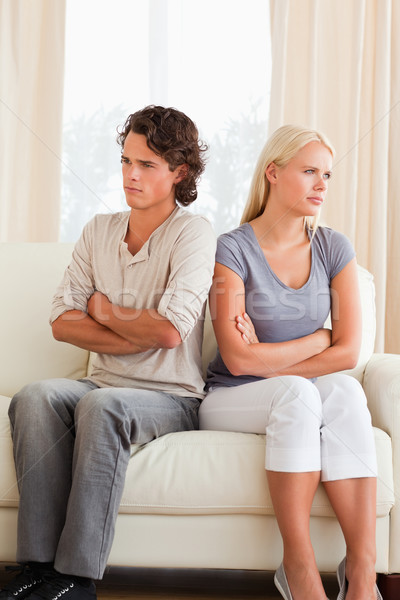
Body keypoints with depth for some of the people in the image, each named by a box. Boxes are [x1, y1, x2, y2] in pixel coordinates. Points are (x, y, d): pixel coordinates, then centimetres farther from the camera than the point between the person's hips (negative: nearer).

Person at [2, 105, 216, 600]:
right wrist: (137, 337, -9)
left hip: (171, 397, -4)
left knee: (102, 405, -35)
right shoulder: (99, 230, 13)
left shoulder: (193, 232, -5)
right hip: (104, 385, 5)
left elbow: (169, 331, -17)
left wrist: (105, 311, 0)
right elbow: (62, 322, 4)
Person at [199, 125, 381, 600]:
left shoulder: (333, 249, 5)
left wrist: (270, 359, -10)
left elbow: (349, 351, -2)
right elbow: (238, 359, -15)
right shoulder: (232, 250, -7)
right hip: (230, 401, -3)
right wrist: (318, 338, -7)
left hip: (303, 399, 3)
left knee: (345, 391, -31)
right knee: (297, 392, -36)